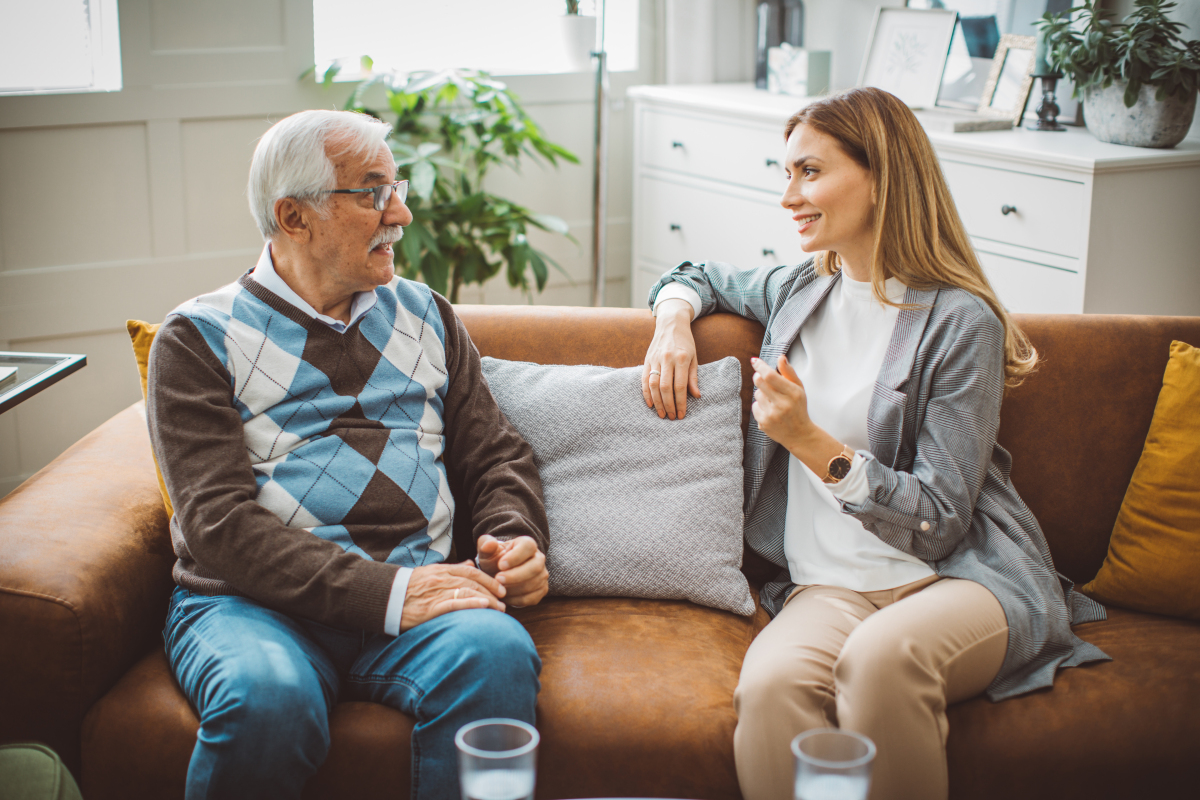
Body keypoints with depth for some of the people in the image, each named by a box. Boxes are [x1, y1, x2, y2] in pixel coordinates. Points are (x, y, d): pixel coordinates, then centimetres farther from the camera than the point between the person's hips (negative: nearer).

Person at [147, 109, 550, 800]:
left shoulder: (426, 316, 20)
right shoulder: (199, 338, 4)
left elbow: (496, 454, 21)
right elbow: (220, 521, -8)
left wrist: (514, 538, -3)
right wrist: (380, 592, -19)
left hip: (414, 590, 3)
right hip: (253, 601, -2)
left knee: (497, 652, -32)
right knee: (267, 696, -36)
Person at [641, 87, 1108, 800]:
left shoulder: (960, 320, -5)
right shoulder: (801, 293, 14)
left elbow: (939, 520, -9)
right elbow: (700, 276, 37)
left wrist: (810, 440, -17)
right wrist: (675, 320, 14)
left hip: (965, 577, -3)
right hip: (830, 584, 4)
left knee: (880, 658, -39)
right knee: (769, 685, -33)